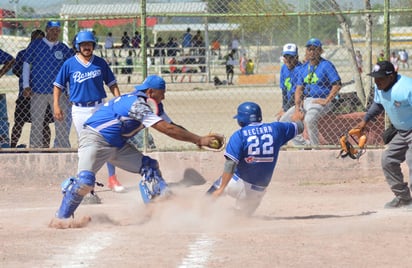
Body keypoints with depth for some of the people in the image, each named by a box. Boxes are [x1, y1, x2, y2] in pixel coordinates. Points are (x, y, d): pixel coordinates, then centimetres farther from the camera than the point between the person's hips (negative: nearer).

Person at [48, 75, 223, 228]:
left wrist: (196, 139, 2)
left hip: (117, 145, 10)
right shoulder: (137, 105, -23)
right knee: (85, 181, -27)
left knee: (149, 166, 5)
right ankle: (61, 218, -15)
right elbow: (167, 129, -27)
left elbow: (171, 125, 14)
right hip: (95, 140, -10)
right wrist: (199, 140, -23)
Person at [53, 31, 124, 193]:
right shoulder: (69, 64, 0)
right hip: (80, 111, -1)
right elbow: (58, 85, 5)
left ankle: (112, 179, 2)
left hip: (100, 107, 1)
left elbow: (112, 84, 9)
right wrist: (56, 105, -4)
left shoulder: (100, 62, 4)